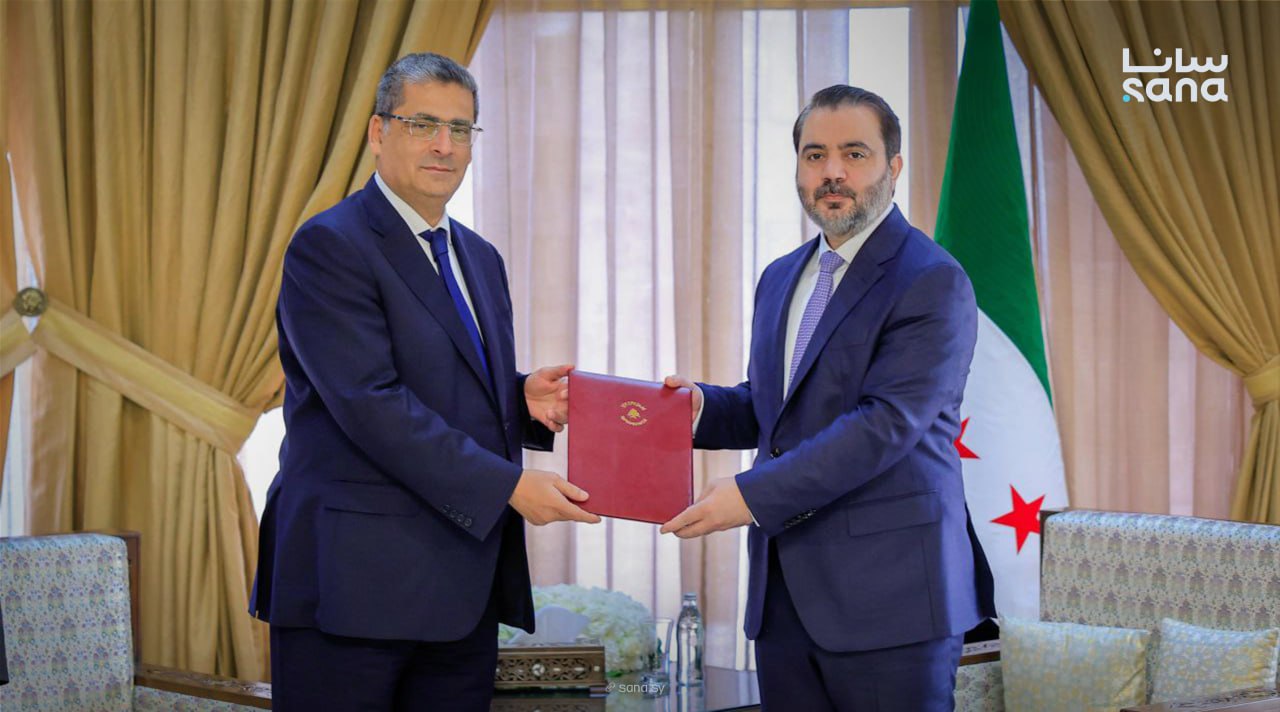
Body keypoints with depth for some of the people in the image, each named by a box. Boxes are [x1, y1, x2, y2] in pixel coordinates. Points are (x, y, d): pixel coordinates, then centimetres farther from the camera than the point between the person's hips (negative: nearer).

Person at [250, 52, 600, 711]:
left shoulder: (479, 258, 19)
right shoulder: (329, 247, -8)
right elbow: (371, 404, -18)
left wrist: (525, 399, 1)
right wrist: (508, 485, -19)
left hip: (465, 584, 8)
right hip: (355, 582, -7)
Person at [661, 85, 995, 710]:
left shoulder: (932, 283, -10)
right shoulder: (780, 278, 17)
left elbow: (886, 424, -19)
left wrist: (753, 495, -20)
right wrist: (703, 406, 1)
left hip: (889, 589, -7)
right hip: (785, 588, 7)